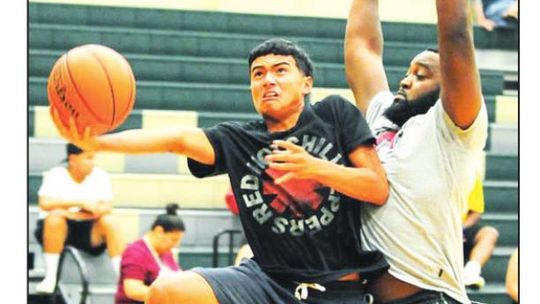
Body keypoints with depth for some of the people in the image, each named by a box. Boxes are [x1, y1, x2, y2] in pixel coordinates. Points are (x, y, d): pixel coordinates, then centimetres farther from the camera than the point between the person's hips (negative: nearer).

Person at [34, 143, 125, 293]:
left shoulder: (100, 175, 1)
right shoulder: (56, 175, -7)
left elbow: (106, 208, -12)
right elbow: (45, 203, -24)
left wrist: (72, 214, -23)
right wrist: (81, 202, -25)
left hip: (88, 231, 2)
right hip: (58, 230, -2)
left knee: (109, 221, -26)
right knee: (55, 217, -34)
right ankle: (50, 278, -29)